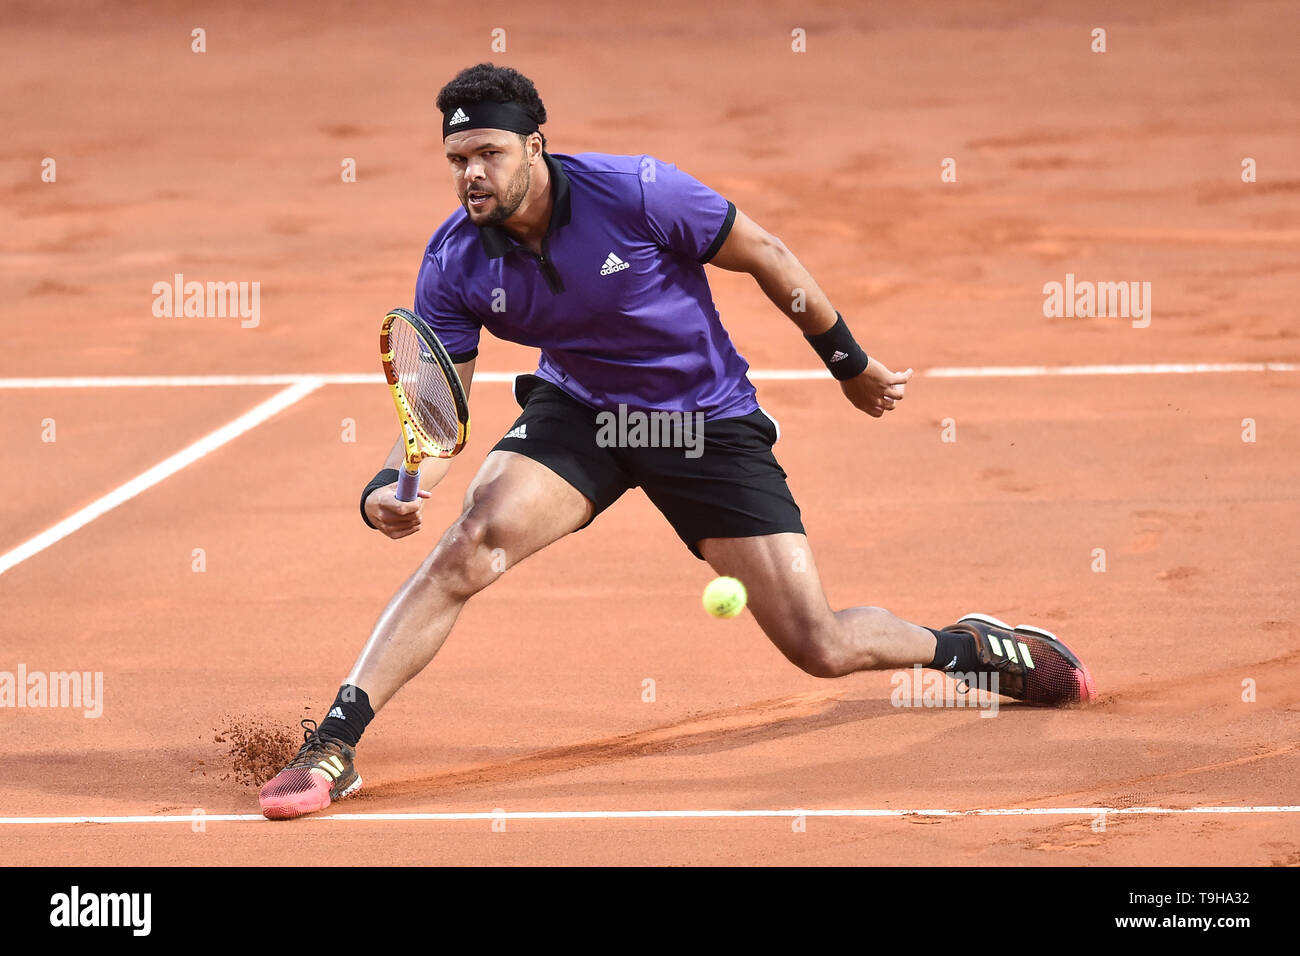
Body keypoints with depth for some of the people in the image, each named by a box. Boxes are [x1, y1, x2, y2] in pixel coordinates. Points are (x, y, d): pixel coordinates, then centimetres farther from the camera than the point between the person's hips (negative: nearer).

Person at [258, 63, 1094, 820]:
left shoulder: (635, 193, -26)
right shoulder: (454, 264, -15)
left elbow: (766, 257, -10)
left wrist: (851, 364, 1)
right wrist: (391, 486, -34)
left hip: (711, 423, -2)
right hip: (578, 413, 2)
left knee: (822, 648, -7)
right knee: (472, 542, -26)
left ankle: (970, 646, 24)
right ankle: (332, 745, -24)